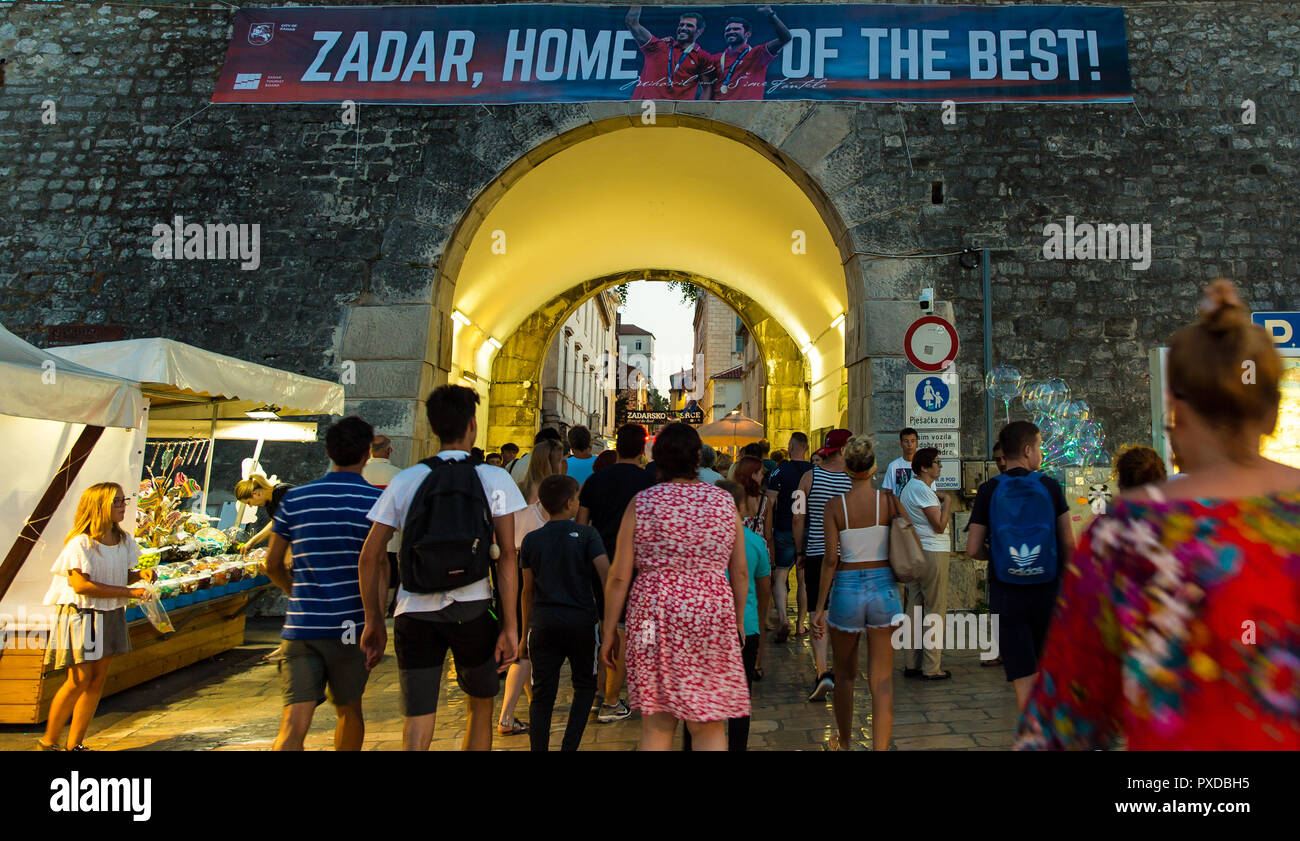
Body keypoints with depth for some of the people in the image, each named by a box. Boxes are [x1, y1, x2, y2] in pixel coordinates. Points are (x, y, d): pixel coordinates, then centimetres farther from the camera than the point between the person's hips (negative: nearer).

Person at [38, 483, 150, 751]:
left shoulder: (124, 541, 6)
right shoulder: (81, 543, -15)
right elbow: (81, 585, -21)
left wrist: (140, 574, -7)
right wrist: (130, 592, -22)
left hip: (112, 616, 6)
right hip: (81, 615, -6)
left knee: (98, 679, 7)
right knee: (80, 680, -4)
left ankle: (75, 743, 17)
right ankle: (48, 741, 16)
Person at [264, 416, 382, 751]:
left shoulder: (294, 498, 6)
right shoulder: (377, 499, -4)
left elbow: (272, 564, 13)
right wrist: (377, 622, -8)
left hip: (301, 623, 2)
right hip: (350, 625, -1)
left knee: (293, 725, -2)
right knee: (349, 711, 20)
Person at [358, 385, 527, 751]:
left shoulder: (404, 480, 6)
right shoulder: (494, 478, -1)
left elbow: (369, 558, 6)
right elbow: (507, 555, -7)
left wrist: (374, 622, 15)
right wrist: (509, 624, -5)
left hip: (414, 614, 2)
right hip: (472, 609, -1)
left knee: (416, 734, 6)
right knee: (480, 708, 22)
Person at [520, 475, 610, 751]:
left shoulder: (531, 540, 3)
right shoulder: (587, 534, -4)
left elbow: (528, 590, 8)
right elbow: (606, 573, -14)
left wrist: (526, 628, 18)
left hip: (543, 622, 2)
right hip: (581, 620, -1)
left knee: (542, 694, 8)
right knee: (585, 684, 16)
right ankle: (569, 745, 8)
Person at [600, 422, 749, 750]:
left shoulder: (641, 504, -1)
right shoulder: (725, 501, 3)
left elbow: (619, 577, -2)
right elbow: (740, 572, 6)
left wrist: (609, 631, 7)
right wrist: (739, 622, 18)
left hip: (654, 614, 0)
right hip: (711, 617, 1)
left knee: (656, 726, 10)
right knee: (709, 727, 11)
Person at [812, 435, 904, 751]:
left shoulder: (833, 506, -8)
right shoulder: (890, 502, -5)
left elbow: (830, 560, -10)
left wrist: (819, 607, -4)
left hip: (846, 588, 0)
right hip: (883, 588, 0)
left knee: (844, 674, 19)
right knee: (882, 679, 8)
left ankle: (845, 743, 35)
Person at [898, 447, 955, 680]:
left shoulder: (909, 487, 16)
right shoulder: (923, 490, -16)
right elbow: (939, 525, -16)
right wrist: (947, 501, -7)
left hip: (914, 553, 10)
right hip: (932, 553, -10)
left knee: (914, 606, 11)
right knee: (936, 609, -2)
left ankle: (912, 664, 17)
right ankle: (932, 667, 3)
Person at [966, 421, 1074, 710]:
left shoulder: (989, 490, -4)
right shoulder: (1050, 486, -2)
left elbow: (974, 548, -8)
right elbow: (1068, 542, -2)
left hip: (1006, 592, -1)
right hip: (1047, 589, 2)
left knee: (1022, 674, 4)